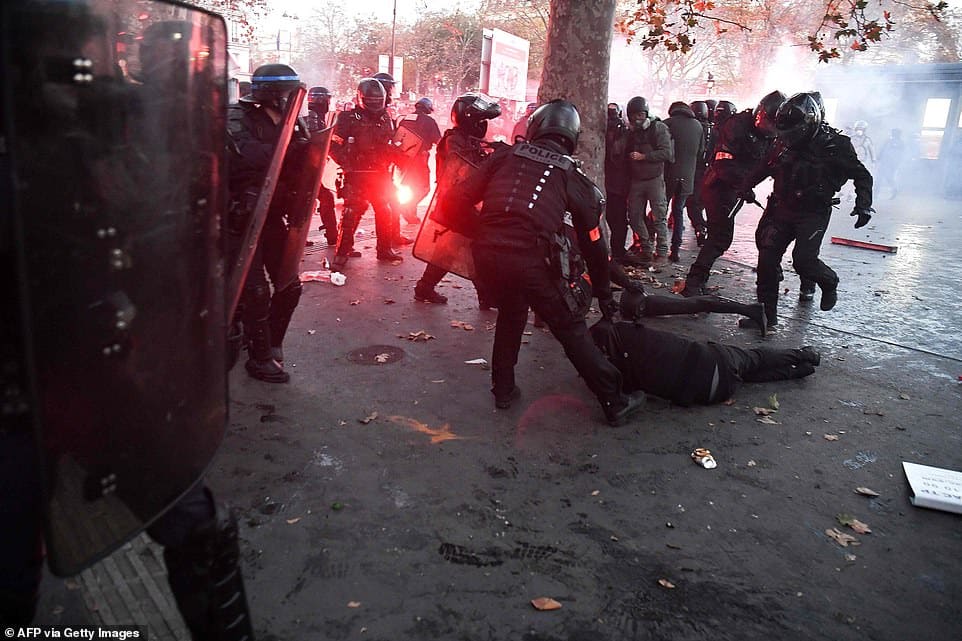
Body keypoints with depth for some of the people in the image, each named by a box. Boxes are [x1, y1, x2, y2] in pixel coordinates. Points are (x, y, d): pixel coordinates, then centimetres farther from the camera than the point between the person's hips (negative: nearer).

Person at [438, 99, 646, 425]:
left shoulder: (505, 155, 16)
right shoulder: (574, 177, 14)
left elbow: (459, 198, 9)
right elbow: (592, 241, 18)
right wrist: (604, 291, 28)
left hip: (486, 254, 3)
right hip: (531, 260, -2)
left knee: (510, 313, 29)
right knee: (571, 330, 10)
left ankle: (503, 389, 35)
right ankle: (615, 403, 15)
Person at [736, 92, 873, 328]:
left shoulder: (835, 145, -11)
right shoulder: (784, 143, 2)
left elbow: (862, 175, -2)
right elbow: (765, 167, 19)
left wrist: (863, 205, -11)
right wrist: (745, 187, 9)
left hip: (813, 213, -5)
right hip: (781, 209, 5)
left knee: (803, 260, -18)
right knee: (767, 257, -7)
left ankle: (829, 283, 16)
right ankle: (767, 311, 2)